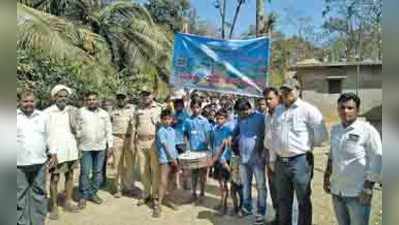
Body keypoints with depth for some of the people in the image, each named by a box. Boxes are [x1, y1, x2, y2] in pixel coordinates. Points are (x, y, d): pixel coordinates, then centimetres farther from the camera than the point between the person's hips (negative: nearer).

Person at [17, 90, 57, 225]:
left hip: (40, 162, 2)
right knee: (20, 194, 6)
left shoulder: (43, 116, 8)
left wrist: (53, 153, 7)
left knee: (39, 192, 11)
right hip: (19, 163, -2)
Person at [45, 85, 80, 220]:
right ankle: (54, 206, 14)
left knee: (70, 176, 13)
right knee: (54, 179, 3)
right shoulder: (47, 112, -6)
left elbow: (75, 129, 2)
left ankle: (68, 202, 26)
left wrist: (73, 117, -13)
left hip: (71, 150, 4)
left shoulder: (71, 110, 4)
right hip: (55, 151, -4)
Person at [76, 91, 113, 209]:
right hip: (85, 147, -3)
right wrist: (76, 146, -2)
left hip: (100, 147, 3)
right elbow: (76, 129, 1)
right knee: (85, 172, -2)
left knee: (98, 172, 9)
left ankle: (93, 193, 23)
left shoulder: (104, 113, 8)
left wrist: (110, 145, 6)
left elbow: (108, 130, 10)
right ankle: (83, 196, 12)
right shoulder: (80, 112, 1)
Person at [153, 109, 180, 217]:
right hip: (165, 159, -7)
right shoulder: (161, 131, -10)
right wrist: (173, 158, -14)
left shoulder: (172, 130, 11)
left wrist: (176, 158, 11)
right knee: (163, 182, -11)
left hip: (173, 158, 7)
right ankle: (157, 205, -8)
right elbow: (166, 146, -14)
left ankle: (167, 200, 26)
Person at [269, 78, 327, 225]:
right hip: (280, 162, 6)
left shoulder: (307, 109, -8)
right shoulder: (278, 110, 10)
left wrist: (308, 146, 4)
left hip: (300, 161, -5)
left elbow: (321, 134, -8)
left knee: (303, 200, 7)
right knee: (283, 199, 19)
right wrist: (272, 159, 13)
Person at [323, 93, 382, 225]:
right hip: (336, 192, 6)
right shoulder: (335, 129, 7)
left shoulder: (368, 131, -11)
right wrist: (327, 177, 14)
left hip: (358, 194, -5)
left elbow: (376, 161, -12)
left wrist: (368, 188, -14)